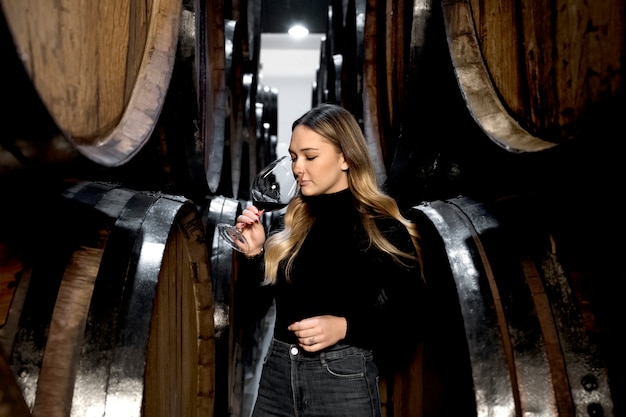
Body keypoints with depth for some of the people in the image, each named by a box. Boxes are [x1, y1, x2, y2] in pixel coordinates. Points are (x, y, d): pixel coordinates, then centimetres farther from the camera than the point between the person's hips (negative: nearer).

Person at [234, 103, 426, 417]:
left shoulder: (384, 230, -7)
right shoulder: (288, 227, 7)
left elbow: (408, 322, -6)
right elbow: (252, 306, 9)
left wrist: (345, 327, -19)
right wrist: (254, 252, -6)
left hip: (343, 382, -5)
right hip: (276, 374, 5)